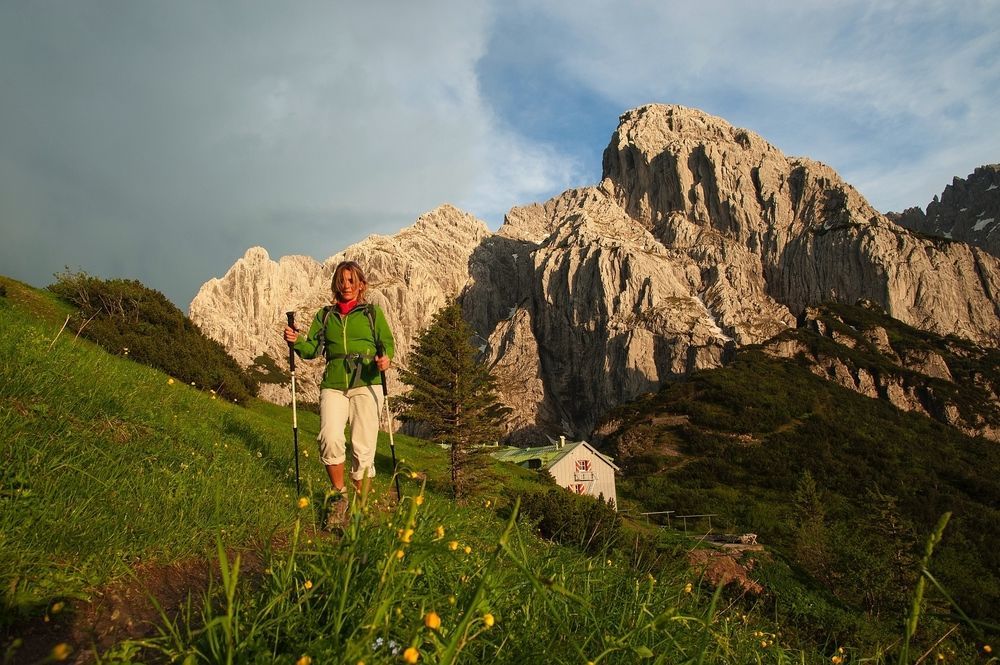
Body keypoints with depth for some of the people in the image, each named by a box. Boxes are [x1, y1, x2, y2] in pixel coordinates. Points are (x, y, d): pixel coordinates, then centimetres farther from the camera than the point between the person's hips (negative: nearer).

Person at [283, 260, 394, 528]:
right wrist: (296, 341, -7)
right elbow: (313, 349, 14)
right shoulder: (325, 315, 18)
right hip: (333, 385, 2)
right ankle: (340, 496, 3)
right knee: (330, 438, -19)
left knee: (363, 447, -6)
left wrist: (385, 357, -18)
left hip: (366, 384, -2)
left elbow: (387, 342, 5)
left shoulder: (373, 312, 12)